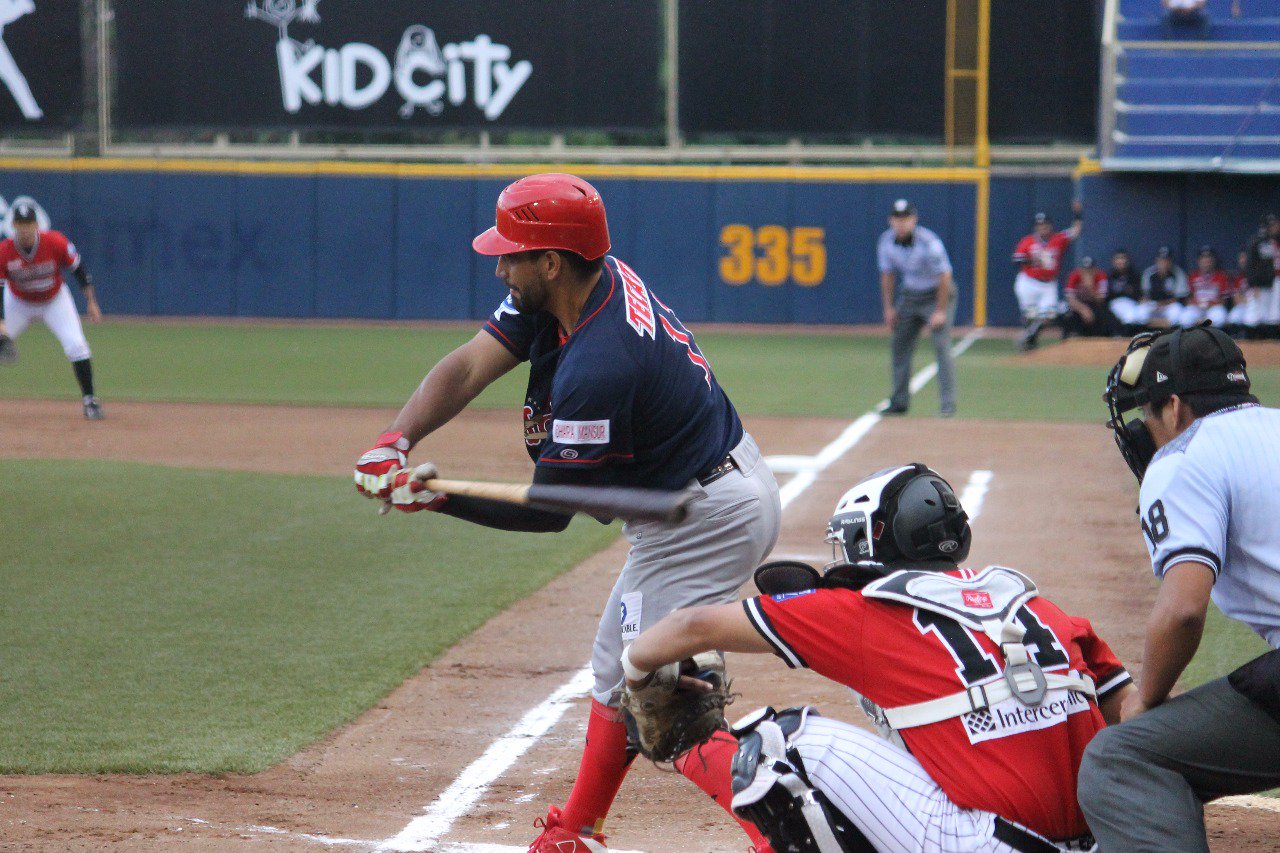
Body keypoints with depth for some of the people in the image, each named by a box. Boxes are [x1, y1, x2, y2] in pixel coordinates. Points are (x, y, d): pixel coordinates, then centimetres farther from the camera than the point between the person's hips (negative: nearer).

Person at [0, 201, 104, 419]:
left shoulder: (55, 243, -26)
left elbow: (78, 269, -11)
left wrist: (91, 302, -9)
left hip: (55, 301, -1)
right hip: (18, 303, 1)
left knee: (76, 345, -16)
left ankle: (89, 399, -6)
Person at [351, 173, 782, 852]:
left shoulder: (596, 368, -31)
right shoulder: (599, 280, -3)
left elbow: (550, 510, -20)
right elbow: (469, 366, -6)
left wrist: (435, 497, -20)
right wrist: (395, 441, -20)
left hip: (701, 523, -11)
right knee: (620, 668, 22)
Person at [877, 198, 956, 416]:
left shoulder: (928, 243, -26)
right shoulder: (886, 242, -8)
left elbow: (944, 277, -21)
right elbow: (887, 274, 5)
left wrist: (940, 311, -20)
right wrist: (889, 307, 3)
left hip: (938, 295, -6)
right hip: (909, 296, 6)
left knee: (942, 346, -15)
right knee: (900, 345, 5)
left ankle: (948, 404, -17)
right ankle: (899, 401, 13)